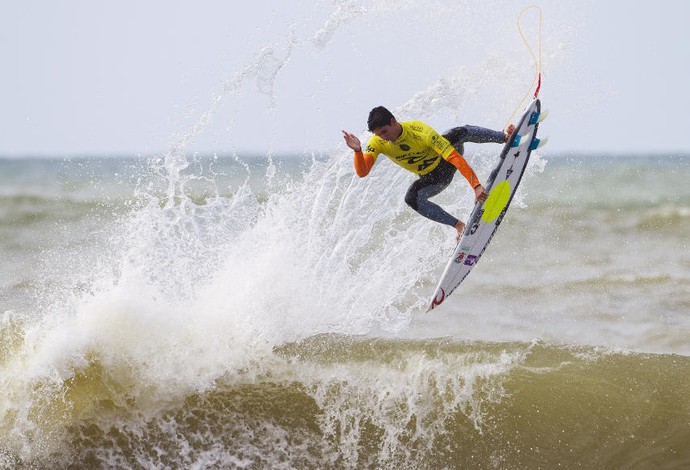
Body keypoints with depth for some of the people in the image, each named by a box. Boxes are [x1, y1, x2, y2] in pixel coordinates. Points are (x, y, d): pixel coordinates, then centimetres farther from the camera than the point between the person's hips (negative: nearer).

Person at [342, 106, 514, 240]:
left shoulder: (421, 132, -34)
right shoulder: (377, 143, -20)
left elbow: (456, 159, -39)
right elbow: (362, 172, -26)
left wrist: (476, 186, -47)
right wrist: (357, 151, -46)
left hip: (446, 160, -4)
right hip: (432, 178, 4)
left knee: (460, 133, -34)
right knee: (411, 198, -27)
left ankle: (506, 137, -18)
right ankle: (459, 225, -19)